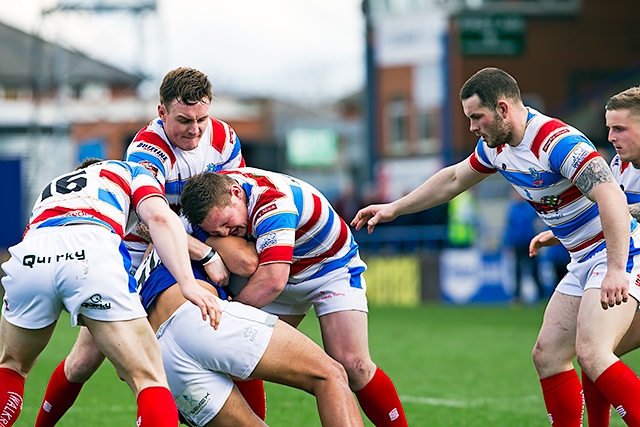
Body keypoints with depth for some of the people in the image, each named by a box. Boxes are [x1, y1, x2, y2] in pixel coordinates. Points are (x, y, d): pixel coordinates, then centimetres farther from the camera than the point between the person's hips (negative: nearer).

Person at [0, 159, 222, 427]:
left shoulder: (49, 190, 46)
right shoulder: (129, 172, 34)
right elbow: (158, 217, 11)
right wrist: (188, 283, 0)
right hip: (94, 253, -4)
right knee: (149, 379, 3)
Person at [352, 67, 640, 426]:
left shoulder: (558, 142, -24)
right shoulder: (495, 145, 6)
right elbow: (454, 179, 25)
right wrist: (394, 208, 29)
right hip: (582, 259, 10)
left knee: (591, 353, -25)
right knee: (548, 355, 5)